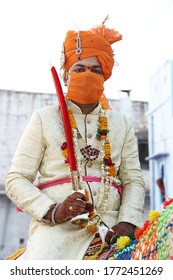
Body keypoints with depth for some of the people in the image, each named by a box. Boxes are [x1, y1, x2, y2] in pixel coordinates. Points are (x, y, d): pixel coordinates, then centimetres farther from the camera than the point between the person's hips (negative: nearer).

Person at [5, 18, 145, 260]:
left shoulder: (122, 125, 17)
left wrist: (127, 222, -6)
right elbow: (16, 179, 4)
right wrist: (52, 211, -12)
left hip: (110, 225, 4)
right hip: (57, 228, -3)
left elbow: (133, 180, 12)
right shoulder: (44, 119, 8)